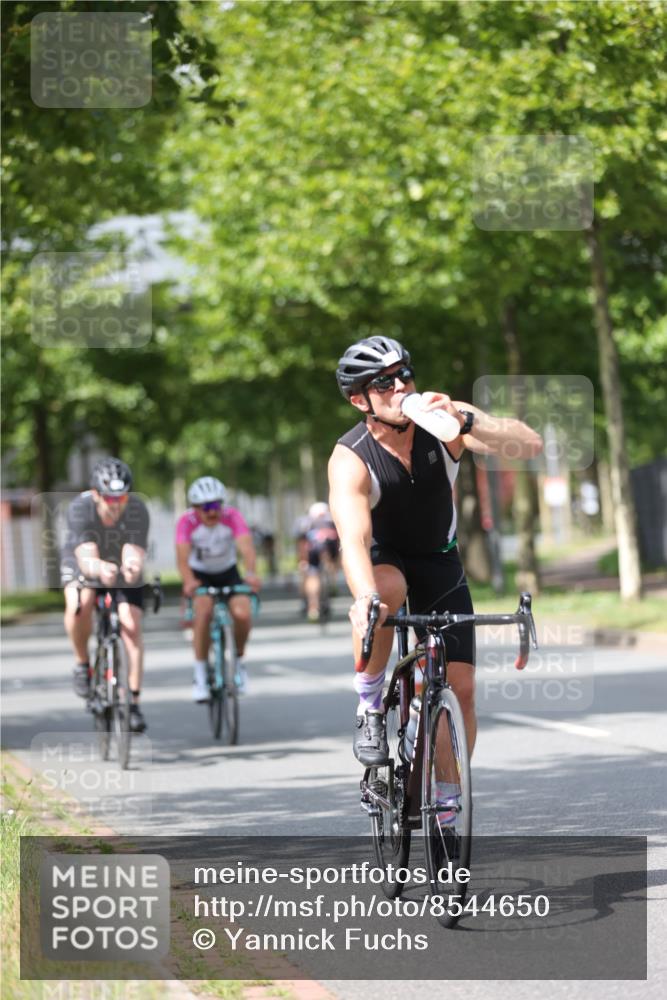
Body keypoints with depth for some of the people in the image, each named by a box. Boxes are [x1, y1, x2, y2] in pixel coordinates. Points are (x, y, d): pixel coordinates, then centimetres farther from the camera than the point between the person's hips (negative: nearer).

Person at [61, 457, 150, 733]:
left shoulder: (137, 511, -31)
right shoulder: (80, 508, -34)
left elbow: (134, 554, -40)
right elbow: (86, 558, -44)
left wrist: (133, 565, -65)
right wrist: (100, 568, -67)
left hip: (122, 570, 1)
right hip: (82, 565, -1)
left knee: (131, 626, -16)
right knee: (79, 604, -32)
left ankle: (134, 701, -6)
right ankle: (82, 664, -7)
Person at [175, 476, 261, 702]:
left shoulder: (232, 517, -22)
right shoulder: (187, 522, -23)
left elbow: (246, 547, -37)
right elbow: (182, 556, -36)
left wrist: (251, 573, -57)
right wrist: (188, 582, -57)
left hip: (228, 573, 1)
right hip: (200, 575, -1)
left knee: (242, 613, -24)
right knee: (204, 611, -29)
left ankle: (238, 660, 6)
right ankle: (200, 676, -18)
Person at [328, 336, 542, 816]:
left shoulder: (444, 421, -22)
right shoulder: (351, 459, -28)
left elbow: (530, 444, -33)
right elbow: (353, 537, -43)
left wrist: (466, 422, -49)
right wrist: (364, 596, -62)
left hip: (439, 561, 2)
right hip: (383, 559, -2)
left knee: (462, 687, -7)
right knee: (387, 588, -39)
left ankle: (448, 801, 10)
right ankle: (370, 706, -19)